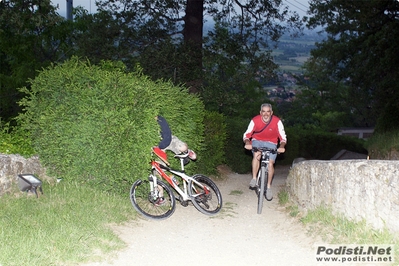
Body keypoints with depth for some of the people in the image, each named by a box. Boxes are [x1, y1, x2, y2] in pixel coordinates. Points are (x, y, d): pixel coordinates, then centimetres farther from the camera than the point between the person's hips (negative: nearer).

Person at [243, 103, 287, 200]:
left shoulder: (277, 121, -21)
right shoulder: (255, 120, -21)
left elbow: (283, 137, -18)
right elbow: (246, 134, -18)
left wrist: (282, 146, -38)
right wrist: (247, 143, -40)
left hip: (271, 143, 1)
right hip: (257, 141, 0)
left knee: (270, 163, -15)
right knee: (256, 155, -32)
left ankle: (268, 187, 3)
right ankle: (254, 179, -17)